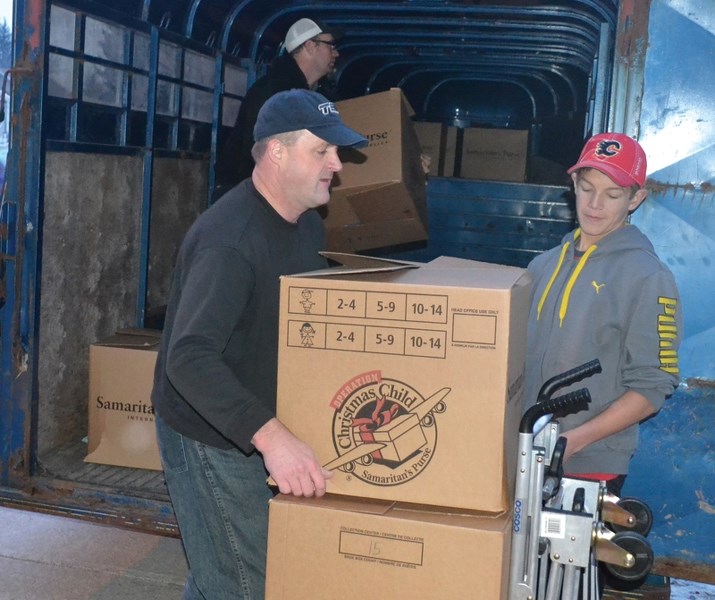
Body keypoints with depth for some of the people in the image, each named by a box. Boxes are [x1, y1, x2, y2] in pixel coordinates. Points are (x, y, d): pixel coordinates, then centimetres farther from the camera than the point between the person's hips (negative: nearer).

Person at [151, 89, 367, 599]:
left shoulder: (309, 224, 3)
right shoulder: (228, 238, -28)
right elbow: (188, 357, -38)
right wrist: (269, 435, -48)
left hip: (259, 428, 8)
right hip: (210, 435, -8)